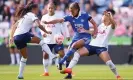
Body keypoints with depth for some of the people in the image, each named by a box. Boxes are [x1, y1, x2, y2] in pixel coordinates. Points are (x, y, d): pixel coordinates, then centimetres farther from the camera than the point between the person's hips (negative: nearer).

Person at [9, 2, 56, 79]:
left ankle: (20, 75, 20)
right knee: (41, 41, 0)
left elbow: (14, 26, 24)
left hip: (16, 37, 8)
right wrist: (47, 32, -1)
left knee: (25, 56, 21)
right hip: (23, 35, -8)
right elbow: (39, 25, -12)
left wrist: (12, 37, 16)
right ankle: (51, 55, -19)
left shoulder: (23, 16, 27)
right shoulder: (32, 15, 3)